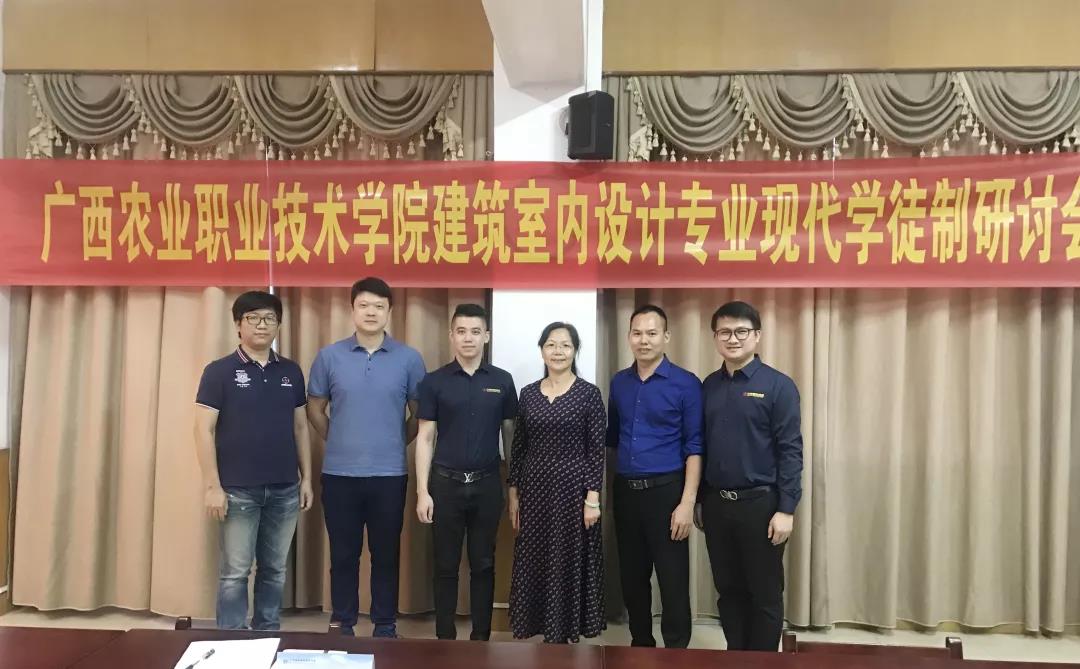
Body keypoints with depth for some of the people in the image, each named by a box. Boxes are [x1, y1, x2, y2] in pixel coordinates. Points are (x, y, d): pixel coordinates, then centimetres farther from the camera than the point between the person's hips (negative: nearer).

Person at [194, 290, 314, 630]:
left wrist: (306, 478, 8)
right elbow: (204, 430, -7)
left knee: (274, 570, 13)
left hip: (284, 490, 4)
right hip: (238, 490, -4)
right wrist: (212, 486, -12)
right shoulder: (219, 372, -4)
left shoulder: (291, 372, 8)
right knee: (235, 572, 4)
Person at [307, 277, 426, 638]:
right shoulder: (329, 356, 1)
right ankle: (343, 624, 25)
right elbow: (315, 409, 10)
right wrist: (339, 442, 10)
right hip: (339, 473, 1)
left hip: (389, 474, 0)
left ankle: (386, 625, 23)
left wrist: (395, 444, 8)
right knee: (343, 554, 10)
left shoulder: (409, 359, -1)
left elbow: (419, 414, 8)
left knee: (386, 553, 9)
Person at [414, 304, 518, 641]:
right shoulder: (434, 381, -1)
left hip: (487, 484, 1)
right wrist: (422, 491, -6)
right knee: (446, 565, 8)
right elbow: (425, 438, -1)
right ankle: (445, 637, 21)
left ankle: (481, 637, 22)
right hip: (446, 483, -1)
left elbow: (510, 435, 7)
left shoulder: (502, 381, 2)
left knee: (483, 564, 10)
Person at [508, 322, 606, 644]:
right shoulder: (528, 393, 5)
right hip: (535, 489, 4)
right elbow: (518, 447, 9)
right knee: (535, 562, 10)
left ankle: (565, 632, 20)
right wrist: (514, 494, 7)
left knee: (569, 562, 5)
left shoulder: (589, 393, -5)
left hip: (573, 488, -4)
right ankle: (546, 628, 25)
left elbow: (597, 449, -7)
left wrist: (593, 498, -11)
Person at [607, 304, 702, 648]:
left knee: (673, 581, 1)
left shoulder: (686, 384, -6)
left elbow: (694, 447, -8)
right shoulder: (619, 382, 8)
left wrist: (687, 503, -15)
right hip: (625, 491, 5)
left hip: (666, 491, -5)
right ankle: (640, 644, 32)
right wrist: (613, 487, 8)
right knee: (632, 577, 15)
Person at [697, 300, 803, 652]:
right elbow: (701, 446, 11)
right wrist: (699, 500, 11)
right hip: (716, 503, 5)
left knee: (765, 594, 8)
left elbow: (790, 450, -10)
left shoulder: (778, 385, -7)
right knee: (728, 590, 15)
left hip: (760, 503, -4)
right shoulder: (709, 386, 7)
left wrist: (786, 509, -14)